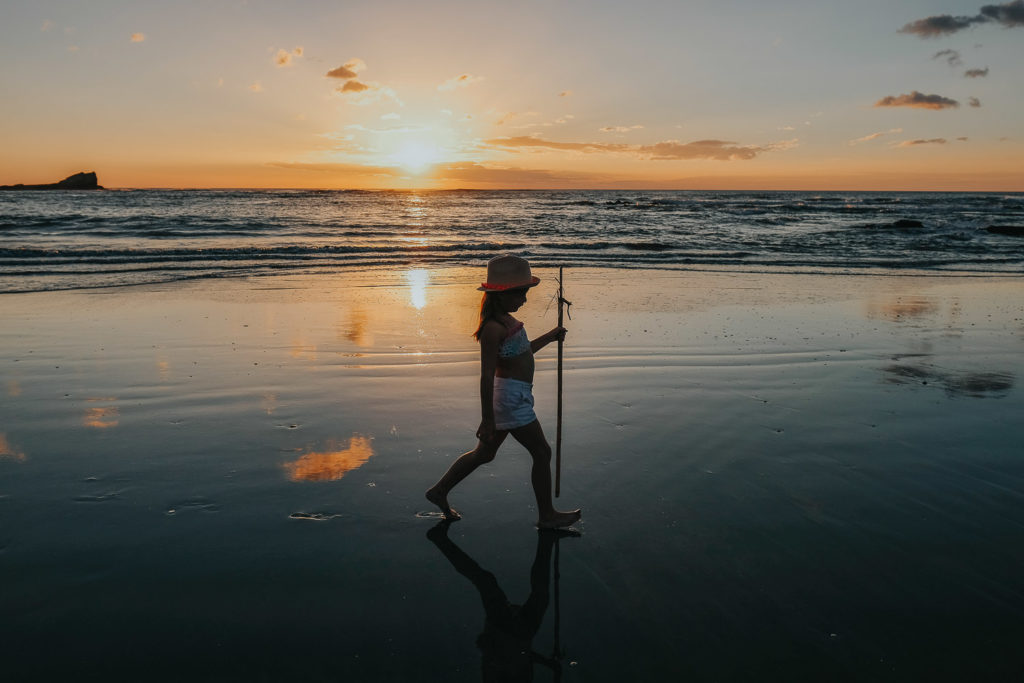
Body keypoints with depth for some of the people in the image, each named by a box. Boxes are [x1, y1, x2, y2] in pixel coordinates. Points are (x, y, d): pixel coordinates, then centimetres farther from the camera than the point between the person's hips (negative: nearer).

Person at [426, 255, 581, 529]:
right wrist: (487, 420, -21)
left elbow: (521, 352, 23)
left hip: (513, 396, 10)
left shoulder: (505, 320, 8)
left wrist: (550, 336, 21)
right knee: (542, 453, 4)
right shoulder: (493, 328, -22)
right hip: (511, 397, -10)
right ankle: (547, 515, 19)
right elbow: (486, 375, -23)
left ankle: (439, 491, 30)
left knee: (484, 454, 19)